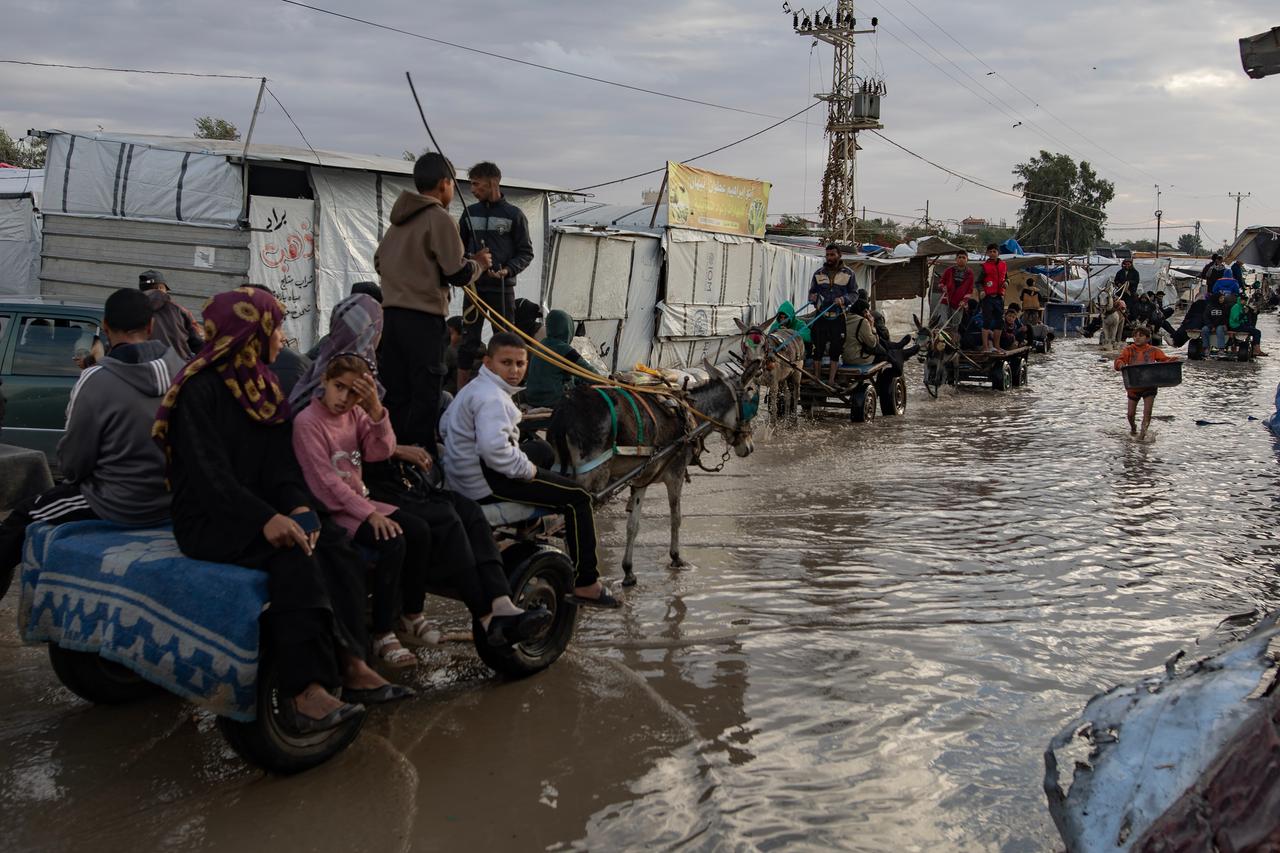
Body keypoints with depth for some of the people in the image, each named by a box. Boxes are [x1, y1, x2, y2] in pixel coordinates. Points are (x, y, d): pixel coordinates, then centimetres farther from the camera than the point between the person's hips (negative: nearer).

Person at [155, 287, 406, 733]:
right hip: (207, 520, -7)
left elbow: (282, 461, 5)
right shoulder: (201, 389, -11)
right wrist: (265, 519, -34)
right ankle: (304, 691, -35)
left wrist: (299, 506, -16)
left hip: (259, 509, 7)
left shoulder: (263, 386, 13)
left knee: (333, 541, -19)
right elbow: (207, 471, -22)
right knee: (293, 554, -32)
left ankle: (350, 666, -23)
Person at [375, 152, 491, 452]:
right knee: (425, 395, -2)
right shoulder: (440, 219, -8)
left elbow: (379, 261, 21)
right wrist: (479, 263, 9)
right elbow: (458, 274, -11)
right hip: (424, 317, -8)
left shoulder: (399, 217, 15)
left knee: (394, 393, 12)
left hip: (391, 312, 8)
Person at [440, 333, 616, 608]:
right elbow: (494, 447, -37)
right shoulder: (492, 399, -22)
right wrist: (526, 469, -22)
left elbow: (445, 424, 23)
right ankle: (586, 584, -9)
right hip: (485, 482, -11)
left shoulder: (473, 389, 13)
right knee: (577, 497, -10)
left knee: (542, 450, 35)